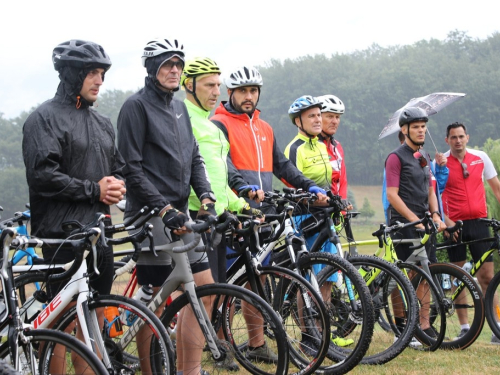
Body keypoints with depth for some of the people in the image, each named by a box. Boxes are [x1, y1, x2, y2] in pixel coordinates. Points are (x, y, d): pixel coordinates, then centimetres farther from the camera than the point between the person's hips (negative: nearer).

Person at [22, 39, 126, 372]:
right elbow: (42, 175, -15)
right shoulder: (45, 118, -5)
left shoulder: (103, 124, 19)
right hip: (63, 234, -7)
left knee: (97, 314, 9)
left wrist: (116, 186, 2)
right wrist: (93, 190, -13)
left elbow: (119, 167, 26)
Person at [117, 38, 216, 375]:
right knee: (156, 298, -7)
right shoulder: (137, 106, -7)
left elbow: (194, 158, 17)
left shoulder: (179, 108, 17)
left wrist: (206, 196, 0)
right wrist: (163, 208, -17)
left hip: (179, 212, 8)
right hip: (151, 214, -8)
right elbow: (131, 167, -13)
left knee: (204, 286, 4)